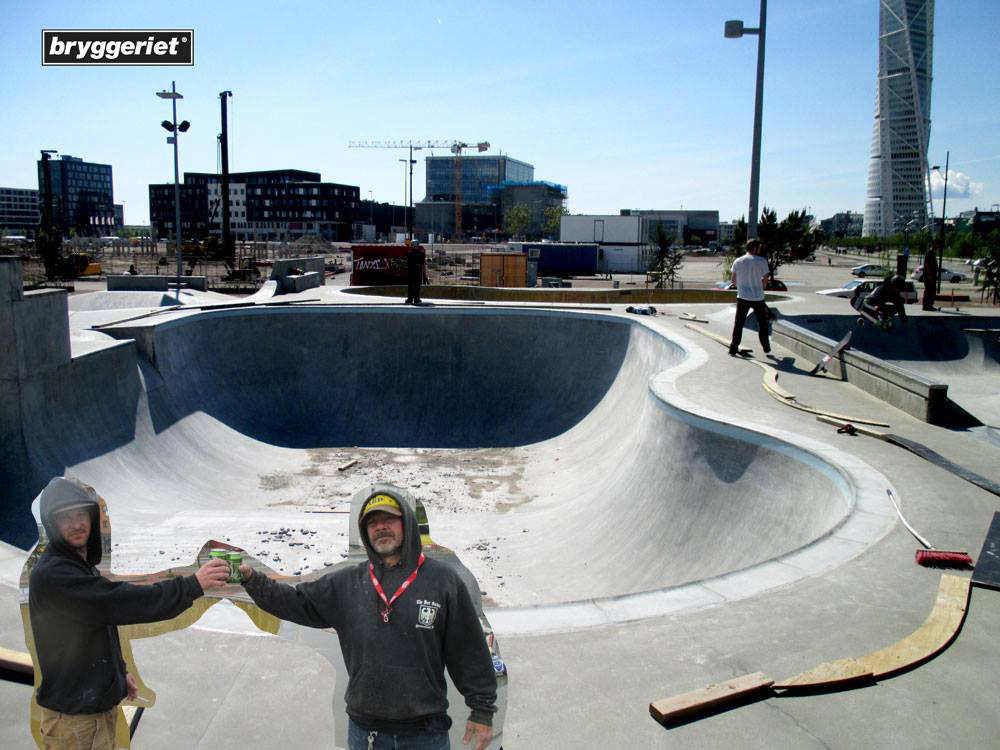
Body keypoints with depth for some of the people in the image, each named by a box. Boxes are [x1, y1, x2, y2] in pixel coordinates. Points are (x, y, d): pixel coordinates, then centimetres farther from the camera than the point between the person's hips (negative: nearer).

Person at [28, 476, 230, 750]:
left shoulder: (83, 565, 10)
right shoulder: (51, 574, -21)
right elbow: (121, 601, -29)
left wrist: (119, 673, 17)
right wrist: (193, 584, -29)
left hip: (100, 703, 9)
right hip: (74, 716, -9)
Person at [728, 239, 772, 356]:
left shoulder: (737, 261, 2)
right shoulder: (761, 261, -6)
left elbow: (734, 278, 8)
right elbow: (765, 279, -4)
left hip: (742, 297, 2)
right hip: (758, 298, -2)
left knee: (738, 324, 7)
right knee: (762, 324, 13)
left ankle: (733, 349, 4)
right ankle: (766, 348, 20)